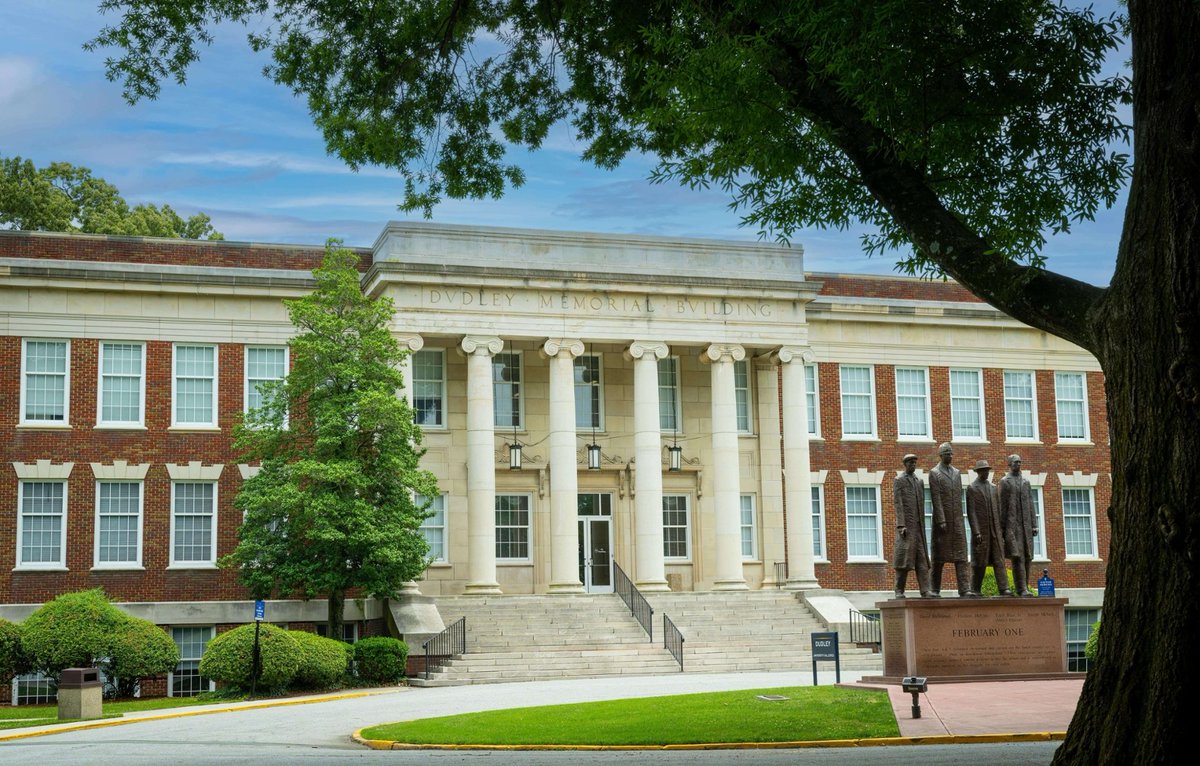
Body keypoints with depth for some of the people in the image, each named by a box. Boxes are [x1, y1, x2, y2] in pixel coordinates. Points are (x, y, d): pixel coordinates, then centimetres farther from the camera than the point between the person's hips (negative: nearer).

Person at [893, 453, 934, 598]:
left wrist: (923, 525, 13)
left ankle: (925, 590, -4)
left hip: (918, 526, 6)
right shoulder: (899, 481, -1)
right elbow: (898, 504, -9)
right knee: (903, 555, -8)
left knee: (921, 558, 0)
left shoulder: (920, 481, 17)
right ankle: (899, 591, -7)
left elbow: (922, 505, 17)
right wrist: (901, 525, -18)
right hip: (905, 525, -6)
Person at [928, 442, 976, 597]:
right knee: (939, 557, 1)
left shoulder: (956, 473, 16)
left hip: (957, 521, 5)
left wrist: (959, 517, 10)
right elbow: (936, 499, -9)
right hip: (942, 521, -5)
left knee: (961, 556, -3)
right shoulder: (934, 473, -2)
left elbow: (959, 496, 16)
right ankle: (934, 590, 8)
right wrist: (941, 521, -16)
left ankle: (965, 590, -9)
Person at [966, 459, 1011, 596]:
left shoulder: (993, 488, 16)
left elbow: (998, 510, 16)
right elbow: (971, 512, -8)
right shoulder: (972, 488, -1)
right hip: (981, 531, -5)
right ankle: (976, 590, 4)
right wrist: (976, 532, -16)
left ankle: (1003, 589, -11)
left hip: (995, 531, 5)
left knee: (999, 560, -4)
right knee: (979, 562, -2)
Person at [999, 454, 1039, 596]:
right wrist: (1001, 528, -6)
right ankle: (1022, 589, -16)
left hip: (1026, 525, 5)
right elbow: (1002, 506, -1)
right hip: (1012, 524, -5)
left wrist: (1034, 525, 6)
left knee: (1027, 557, 1)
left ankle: (1023, 588, 7)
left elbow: (1030, 505, 14)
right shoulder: (1004, 482, 4)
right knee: (1017, 556, -13)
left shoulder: (1026, 482, 17)